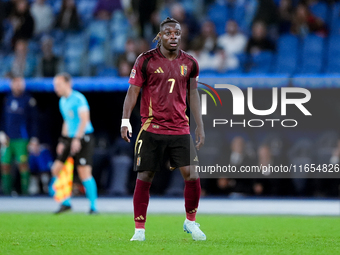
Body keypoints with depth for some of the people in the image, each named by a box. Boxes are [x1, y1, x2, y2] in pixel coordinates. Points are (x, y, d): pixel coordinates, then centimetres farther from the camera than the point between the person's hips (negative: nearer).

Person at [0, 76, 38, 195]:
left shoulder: (28, 100, -1)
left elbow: (34, 121, 0)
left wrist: (34, 139, -4)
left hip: (21, 139, -4)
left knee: (22, 163, -12)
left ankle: (25, 189, -6)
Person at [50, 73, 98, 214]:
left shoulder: (78, 99, -12)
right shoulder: (62, 102, 15)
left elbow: (84, 119, -19)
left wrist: (77, 139, -26)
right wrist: (63, 141, 21)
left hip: (83, 138, -8)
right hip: (70, 138, 8)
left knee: (84, 173, -13)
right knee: (56, 169, 1)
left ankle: (93, 206, -6)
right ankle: (66, 203, 12)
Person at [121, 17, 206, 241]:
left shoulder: (189, 63, 8)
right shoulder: (146, 61, -2)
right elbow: (133, 91, -1)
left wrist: (200, 127, 14)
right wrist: (125, 121, -11)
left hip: (181, 129, 2)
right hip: (152, 129, -2)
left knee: (192, 176, -5)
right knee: (144, 177, -1)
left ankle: (191, 222, 16)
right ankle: (139, 229, 9)